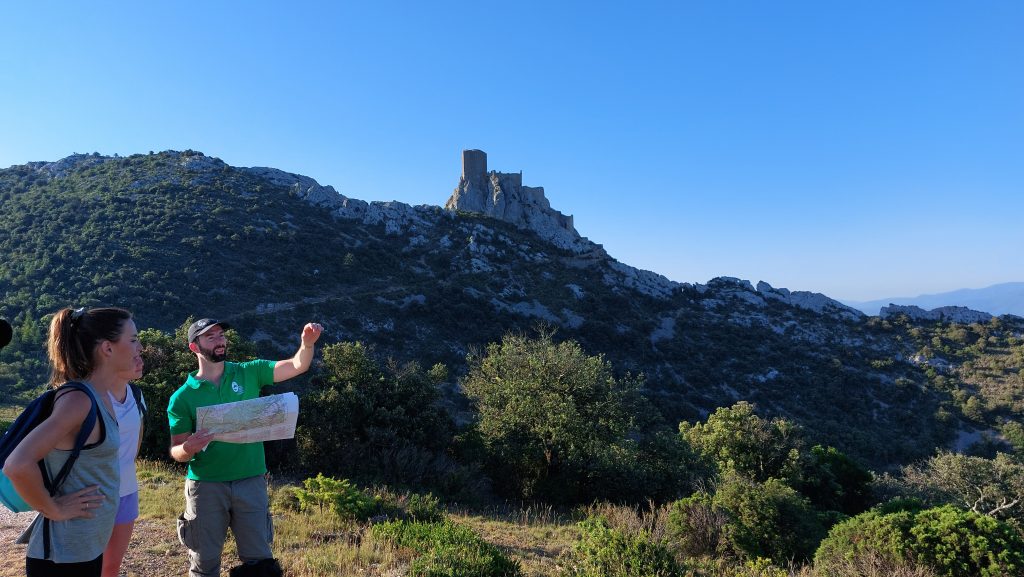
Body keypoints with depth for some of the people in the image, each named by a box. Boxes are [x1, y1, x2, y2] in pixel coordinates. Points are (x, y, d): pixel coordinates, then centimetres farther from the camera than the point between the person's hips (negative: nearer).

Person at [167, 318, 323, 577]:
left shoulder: (249, 373, 1)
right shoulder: (182, 397, -2)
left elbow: (298, 366, -9)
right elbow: (176, 451, -2)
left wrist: (307, 344, -30)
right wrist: (189, 448, -26)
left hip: (251, 481, 1)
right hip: (206, 485, -1)